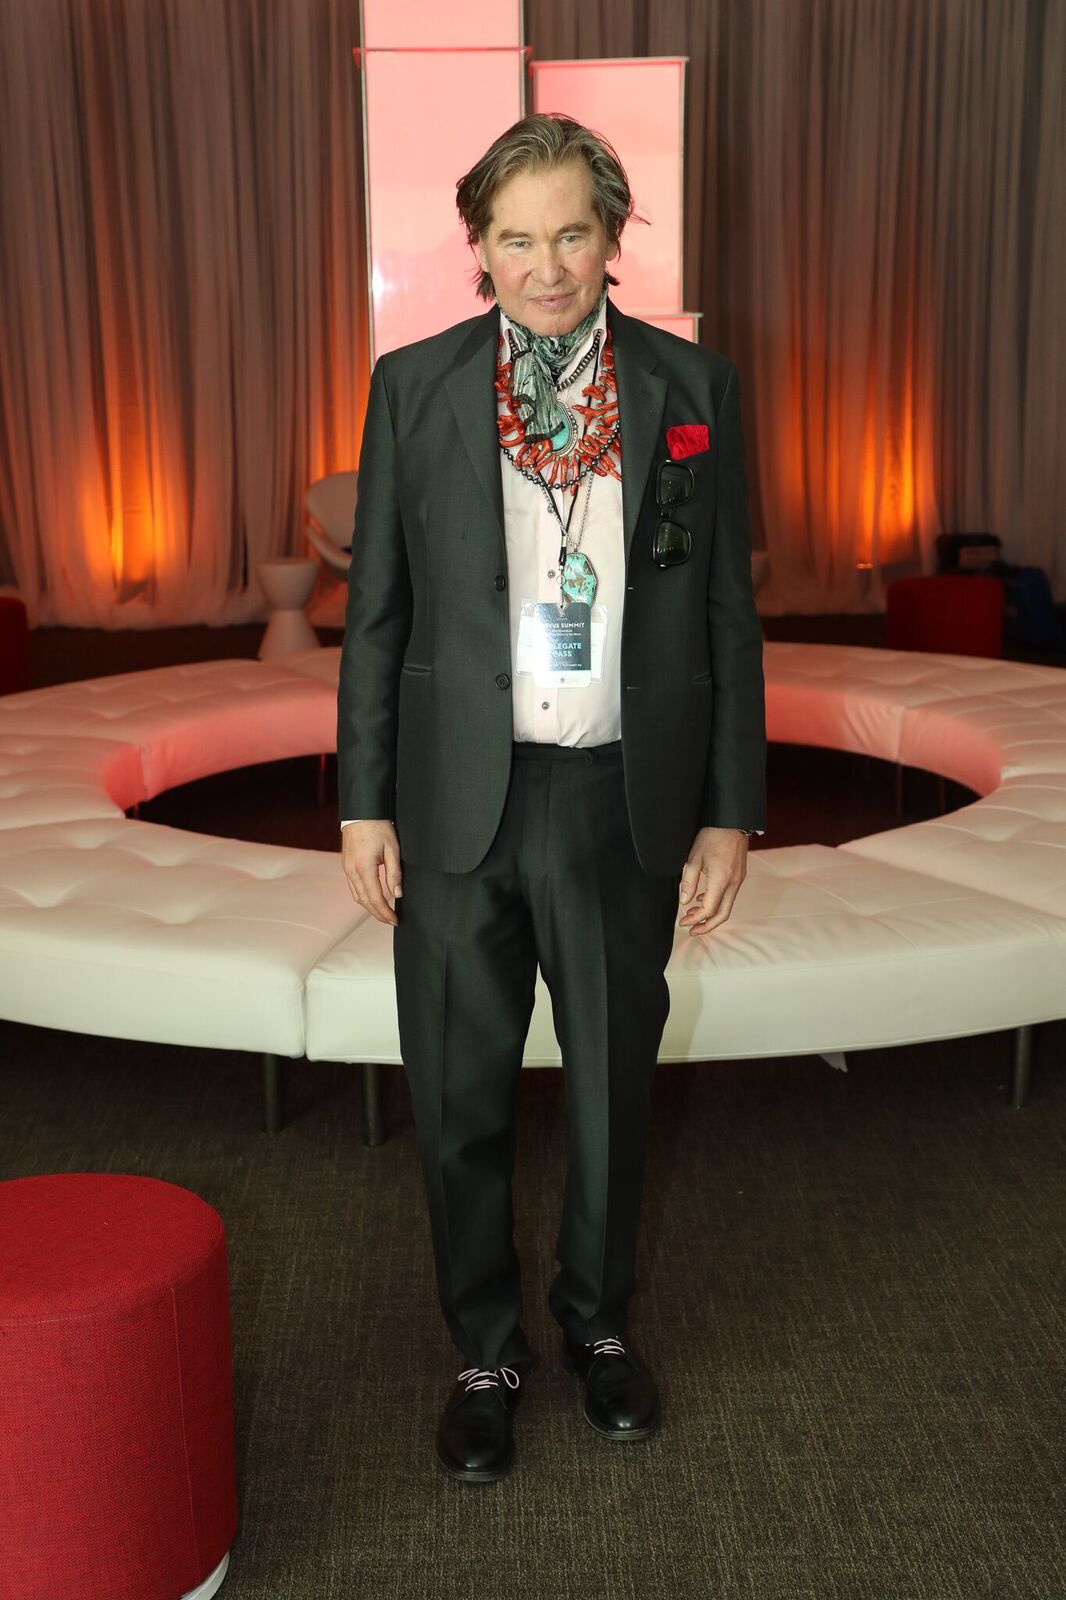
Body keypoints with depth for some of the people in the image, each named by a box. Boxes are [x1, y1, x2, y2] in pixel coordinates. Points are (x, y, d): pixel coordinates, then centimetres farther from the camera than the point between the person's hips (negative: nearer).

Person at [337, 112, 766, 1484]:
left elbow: (728, 612, 2)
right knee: (459, 1100, 11)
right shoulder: (412, 386, 0)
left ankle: (597, 1319, 42)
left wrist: (730, 810, -1)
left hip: (624, 800, 1)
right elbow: (376, 610, 2)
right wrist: (363, 804, -1)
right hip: (459, 799, 0)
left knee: (613, 1085, 17)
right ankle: (485, 1350, 34)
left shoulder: (692, 388, 0)